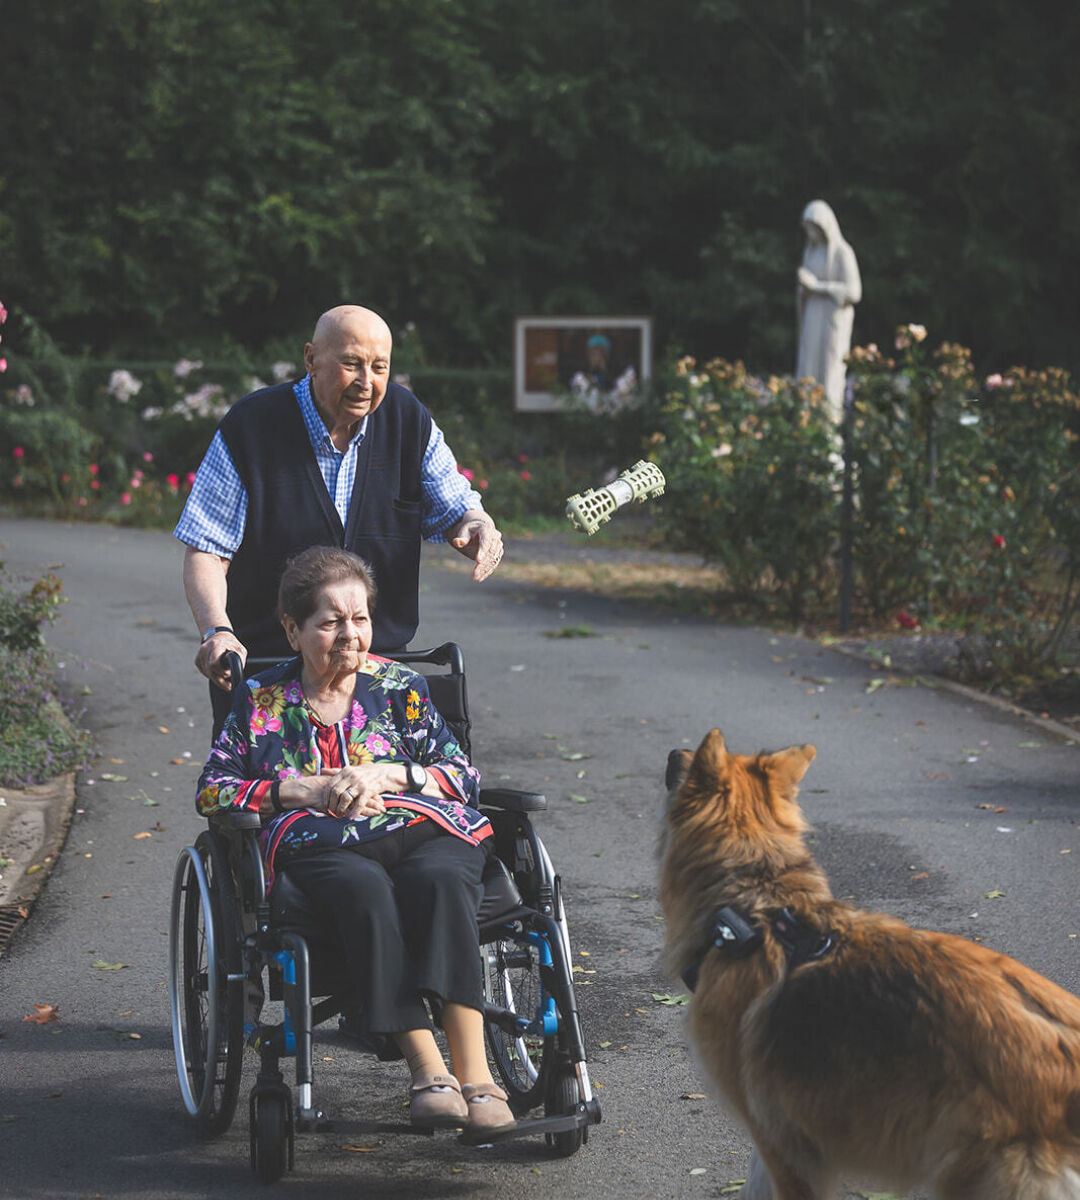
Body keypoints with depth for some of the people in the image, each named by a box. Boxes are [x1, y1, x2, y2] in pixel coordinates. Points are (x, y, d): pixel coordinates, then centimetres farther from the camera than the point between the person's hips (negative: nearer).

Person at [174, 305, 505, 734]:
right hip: (261, 663, -2)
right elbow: (204, 551, -7)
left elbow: (455, 509, 10)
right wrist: (217, 631, -25)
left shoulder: (408, 420, 1)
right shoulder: (249, 428, -8)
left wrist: (478, 527, -15)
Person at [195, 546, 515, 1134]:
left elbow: (463, 775, 14)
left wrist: (387, 776, -4)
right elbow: (213, 791, 10)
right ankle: (427, 1069, -42)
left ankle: (474, 1072, -44)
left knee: (441, 880, -36)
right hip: (322, 846, -1)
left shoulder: (400, 686, 20)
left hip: (422, 828, 1)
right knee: (365, 890, -39)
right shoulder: (261, 699, 17)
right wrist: (308, 790, -2)